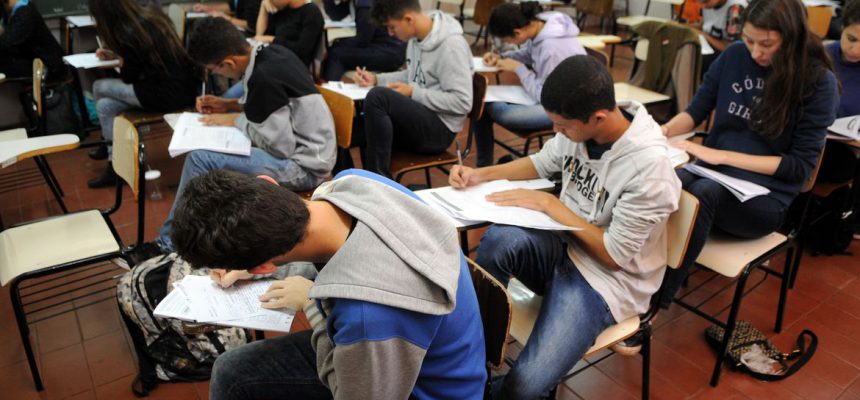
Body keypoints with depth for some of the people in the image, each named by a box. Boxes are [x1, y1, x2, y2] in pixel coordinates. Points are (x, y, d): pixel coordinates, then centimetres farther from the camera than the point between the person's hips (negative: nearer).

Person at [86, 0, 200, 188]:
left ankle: (110, 145, 28)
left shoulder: (129, 34, -18)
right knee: (106, 106, 11)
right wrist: (114, 53, 28)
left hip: (169, 94, -9)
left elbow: (128, 78, -1)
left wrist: (119, 60, 15)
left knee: (99, 87, 6)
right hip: (184, 86, 9)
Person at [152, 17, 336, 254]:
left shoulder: (264, 77, -24)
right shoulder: (269, 53, 3)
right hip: (302, 147, 10)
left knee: (201, 158, -15)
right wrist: (229, 105, 8)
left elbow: (281, 146, -21)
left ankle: (169, 245, 3)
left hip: (304, 165, -10)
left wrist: (235, 120, -8)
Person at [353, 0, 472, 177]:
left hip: (439, 128, -9)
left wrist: (413, 93, -19)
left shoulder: (451, 45, -20)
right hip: (417, 116, 9)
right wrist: (376, 79, 8)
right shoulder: (416, 36, 6)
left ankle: (379, 177, -18)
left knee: (378, 96, -29)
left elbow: (462, 103, -23)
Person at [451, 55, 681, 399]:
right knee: (500, 239, -31)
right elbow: (542, 163, 13)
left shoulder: (650, 166, -26)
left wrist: (548, 203, -18)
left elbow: (614, 255, -18)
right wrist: (480, 175, -1)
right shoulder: (579, 125, -8)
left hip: (606, 278, -5)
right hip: (563, 246, 6)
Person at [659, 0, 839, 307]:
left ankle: (656, 301, -32)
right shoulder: (734, 55, 3)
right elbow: (697, 110, 10)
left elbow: (800, 165, -8)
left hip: (766, 197, -3)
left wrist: (722, 155, -17)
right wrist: (663, 131, -13)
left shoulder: (819, 82, -7)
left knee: (704, 192, -38)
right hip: (712, 175, 3)